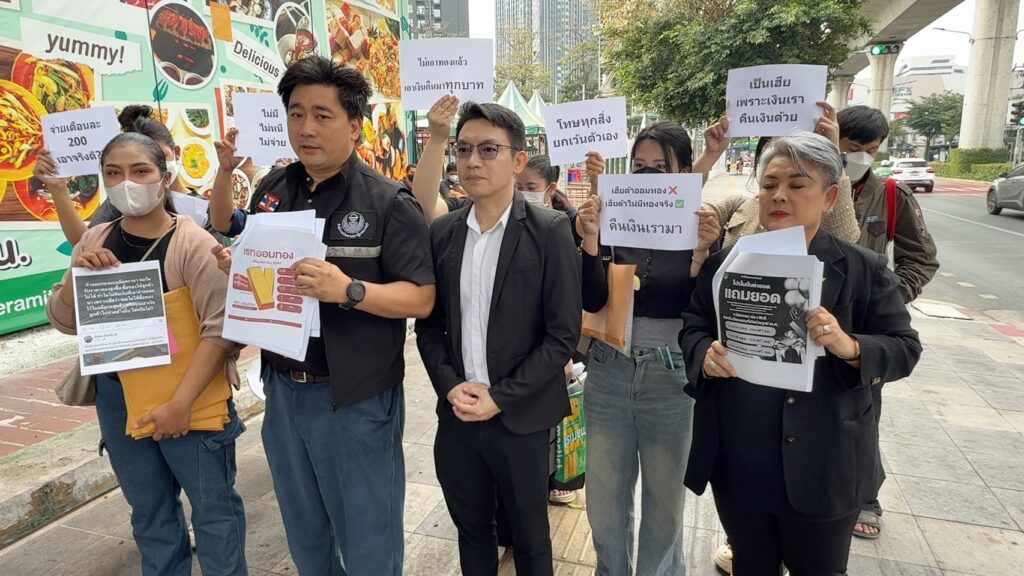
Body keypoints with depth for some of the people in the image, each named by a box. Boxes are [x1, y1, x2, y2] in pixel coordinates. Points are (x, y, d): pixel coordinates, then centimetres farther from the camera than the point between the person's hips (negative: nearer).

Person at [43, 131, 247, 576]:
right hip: (116, 396, 6)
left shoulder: (193, 244, -16)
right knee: (149, 511, 21)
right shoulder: (94, 243, 3)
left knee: (213, 506, 8)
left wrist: (181, 401, -25)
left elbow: (220, 329, -21)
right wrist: (76, 275, -11)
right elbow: (63, 322, 7)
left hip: (188, 397, -5)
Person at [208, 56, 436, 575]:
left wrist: (349, 290, -30)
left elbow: (422, 298, -15)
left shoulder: (387, 202, -13)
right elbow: (228, 237, 19)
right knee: (304, 533, 24)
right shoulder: (272, 190, 5)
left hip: (356, 399, -5)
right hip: (283, 389, 6)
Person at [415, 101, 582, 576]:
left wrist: (500, 398, -15)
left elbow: (563, 334, -11)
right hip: (457, 414, 4)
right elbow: (428, 324, 7)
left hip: (521, 417, -3)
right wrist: (451, 386, -8)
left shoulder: (550, 231, -10)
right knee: (471, 532, 21)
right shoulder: (441, 232, 3)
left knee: (530, 537, 17)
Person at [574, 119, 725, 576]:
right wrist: (590, 240, -23)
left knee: (664, 499, 17)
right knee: (604, 498, 16)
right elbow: (592, 301, -10)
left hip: (670, 377, -1)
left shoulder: (700, 227, -5)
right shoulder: (611, 222, -1)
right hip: (607, 374, 2)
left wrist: (703, 251, -25)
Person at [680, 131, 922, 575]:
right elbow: (692, 327, 3)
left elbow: (904, 349, -5)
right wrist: (706, 354, -20)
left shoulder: (863, 269, -5)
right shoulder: (725, 262, 1)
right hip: (737, 462, 2)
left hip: (821, 467, -2)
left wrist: (850, 347, -26)